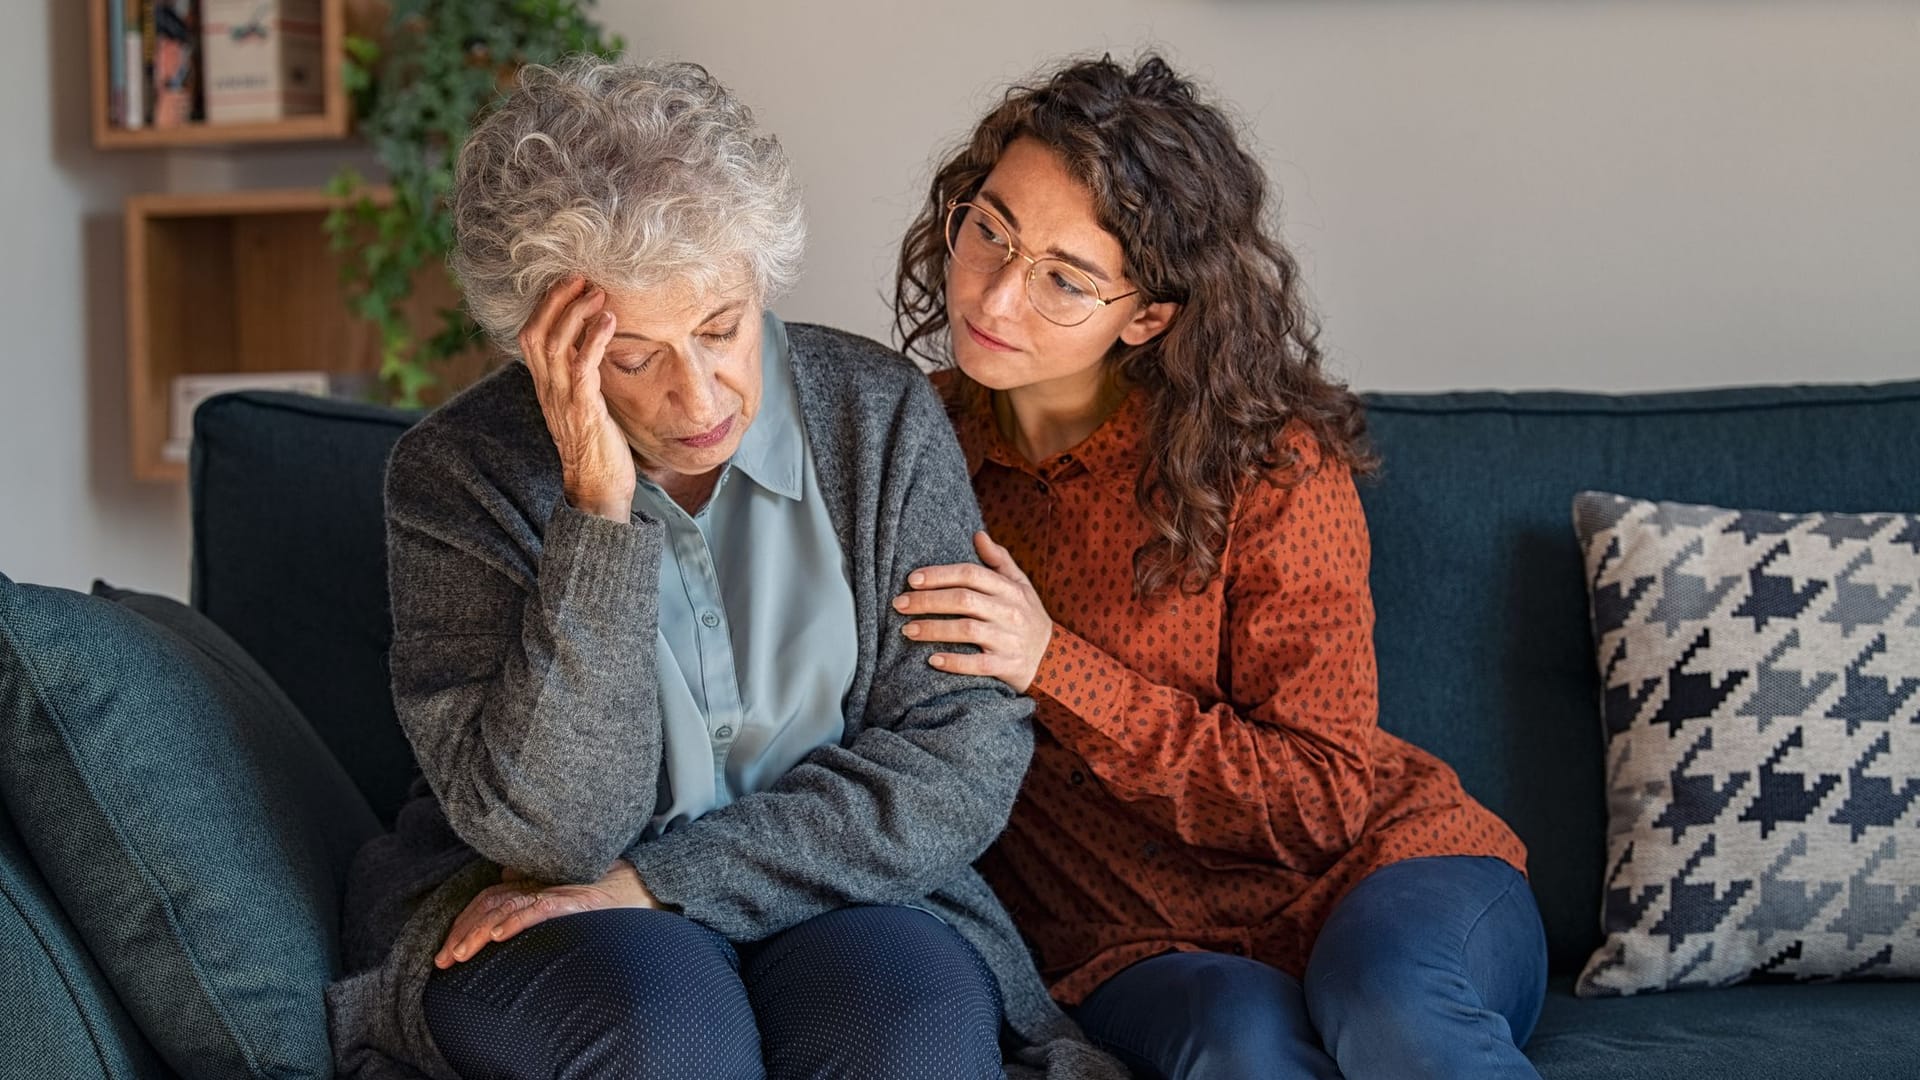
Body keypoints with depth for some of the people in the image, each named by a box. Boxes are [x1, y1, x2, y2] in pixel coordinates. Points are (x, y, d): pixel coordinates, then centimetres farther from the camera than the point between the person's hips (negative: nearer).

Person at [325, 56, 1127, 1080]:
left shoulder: (882, 417, -5)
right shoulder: (457, 470, -10)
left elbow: (963, 762, -8)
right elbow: (549, 832, -18)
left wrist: (654, 878, -16)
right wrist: (599, 510, -27)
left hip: (827, 895, 2)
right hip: (531, 917, -1)